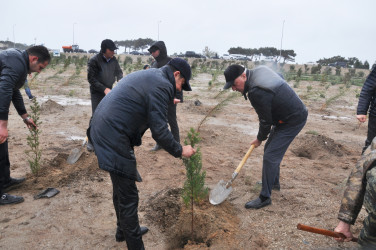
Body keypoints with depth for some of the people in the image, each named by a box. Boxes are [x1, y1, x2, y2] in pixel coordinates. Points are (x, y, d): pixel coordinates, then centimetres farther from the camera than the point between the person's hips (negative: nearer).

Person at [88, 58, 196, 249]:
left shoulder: (147, 75, 18)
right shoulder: (161, 85, -14)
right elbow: (159, 131, -16)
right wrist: (180, 151, -3)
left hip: (101, 130, 11)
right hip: (114, 139, -11)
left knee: (121, 187, 25)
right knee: (128, 197, 1)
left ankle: (123, 231, 44)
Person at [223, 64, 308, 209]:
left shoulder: (256, 92, -29)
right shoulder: (259, 70, 0)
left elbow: (266, 121, -18)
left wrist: (260, 139, 1)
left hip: (293, 120, -10)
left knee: (271, 156, -10)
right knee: (271, 149, 20)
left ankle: (265, 197, -1)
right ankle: (274, 182, 38)